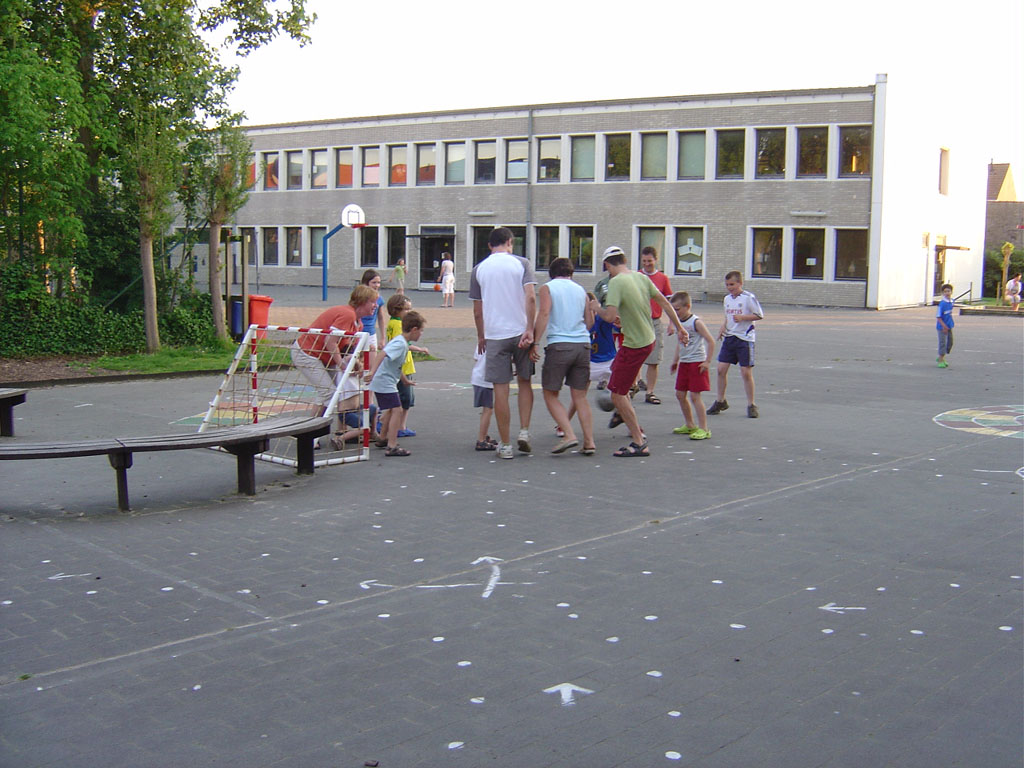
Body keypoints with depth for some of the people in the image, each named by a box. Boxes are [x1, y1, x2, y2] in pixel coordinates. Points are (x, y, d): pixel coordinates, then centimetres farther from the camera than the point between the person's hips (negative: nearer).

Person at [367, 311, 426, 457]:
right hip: (385, 383, -11)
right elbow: (382, 354, -35)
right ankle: (392, 447, -18)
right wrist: (373, 372, -45)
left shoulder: (402, 342, 12)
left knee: (391, 410, 25)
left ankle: (383, 438, 43)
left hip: (386, 381, 11)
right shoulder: (400, 344, -20)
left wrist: (405, 380, 35)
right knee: (397, 410, -14)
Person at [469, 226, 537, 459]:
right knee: (524, 382, 18)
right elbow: (531, 298, -11)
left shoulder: (479, 269, 6)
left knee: (501, 389, 3)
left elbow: (477, 311, 9)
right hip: (520, 331, 0)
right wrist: (529, 330, -10)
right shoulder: (521, 263, 1)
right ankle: (524, 431, 9)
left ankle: (505, 444, 8)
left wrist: (481, 336, 21)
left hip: (494, 335, 0)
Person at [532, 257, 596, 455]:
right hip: (583, 344, 4)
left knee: (550, 395, 6)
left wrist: (534, 342, -13)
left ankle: (569, 435, -8)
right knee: (580, 396, 10)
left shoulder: (547, 288, 4)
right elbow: (589, 323, 17)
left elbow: (543, 315, -11)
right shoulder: (580, 290, 17)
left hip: (559, 345, -4)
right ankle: (589, 442, 5)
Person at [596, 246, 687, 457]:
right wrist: (679, 328, 19)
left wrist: (597, 308, -5)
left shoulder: (616, 282, -19)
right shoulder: (641, 277, 4)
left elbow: (609, 316, -26)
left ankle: (639, 444, 1)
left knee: (617, 395, -2)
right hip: (648, 339, 9)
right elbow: (664, 302, 9)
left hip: (634, 345, -9)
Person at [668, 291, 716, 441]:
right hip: (684, 363, 9)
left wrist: (707, 362, -18)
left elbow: (711, 341, -17)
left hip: (697, 363, -9)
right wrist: (675, 360, 18)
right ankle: (689, 425, 25)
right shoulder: (679, 323, 9)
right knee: (680, 395, 11)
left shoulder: (696, 322, -15)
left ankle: (703, 429, -4)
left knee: (694, 396, -10)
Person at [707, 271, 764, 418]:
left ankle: (751, 405, 9)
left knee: (746, 372, -3)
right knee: (721, 369, 2)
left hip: (745, 338, -6)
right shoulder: (727, 299, 11)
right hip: (729, 337, 6)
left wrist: (742, 317, -19)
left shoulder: (748, 297, -9)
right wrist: (723, 326, 6)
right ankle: (721, 401, 18)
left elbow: (759, 315, -8)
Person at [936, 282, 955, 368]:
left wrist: (950, 325, 17)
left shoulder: (951, 301, 3)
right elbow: (938, 316, -17)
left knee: (950, 342, 13)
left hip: (949, 326, 8)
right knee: (942, 343, -3)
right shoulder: (942, 303, -19)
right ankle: (941, 361, 7)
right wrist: (944, 326, -21)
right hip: (942, 326, -7)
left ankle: (941, 358, 28)